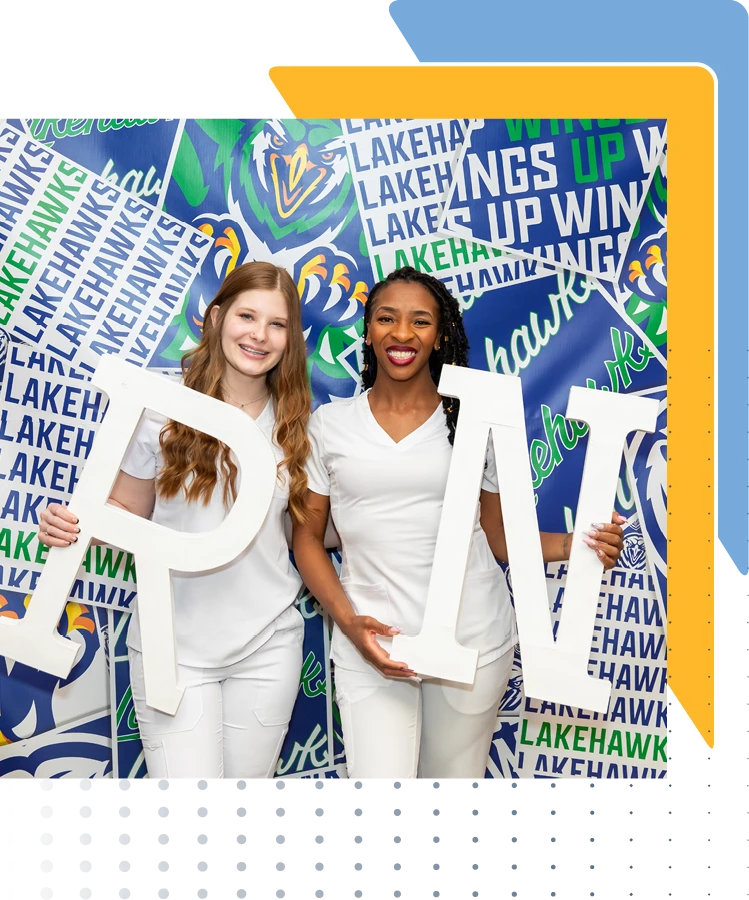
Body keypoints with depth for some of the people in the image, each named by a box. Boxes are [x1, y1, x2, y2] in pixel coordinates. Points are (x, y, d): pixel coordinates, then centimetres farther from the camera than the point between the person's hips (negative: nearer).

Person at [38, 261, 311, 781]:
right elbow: (127, 512, -1)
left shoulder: (294, 423, 0)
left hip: (268, 644, 3)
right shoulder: (165, 412, -8)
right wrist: (70, 526, -19)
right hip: (176, 645, -2)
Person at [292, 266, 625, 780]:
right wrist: (348, 621, -8)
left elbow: (498, 536, 8)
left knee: (454, 776, 14)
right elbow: (307, 536, 6)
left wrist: (574, 544, -11)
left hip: (473, 636, 1)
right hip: (371, 641, 0)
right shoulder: (330, 424, 4)